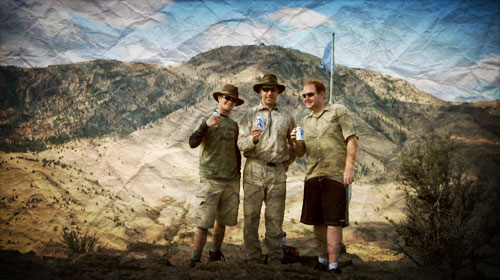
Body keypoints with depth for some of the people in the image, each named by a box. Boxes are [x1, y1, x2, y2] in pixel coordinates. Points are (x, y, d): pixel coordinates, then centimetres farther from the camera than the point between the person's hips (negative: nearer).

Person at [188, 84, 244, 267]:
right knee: (203, 223, -6)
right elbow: (193, 143, -16)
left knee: (223, 221, 12)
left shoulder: (233, 125, 15)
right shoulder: (208, 121, -2)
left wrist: (238, 173, 19)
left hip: (231, 182, 5)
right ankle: (195, 261, 0)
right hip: (210, 181, -5)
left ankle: (215, 254, 27)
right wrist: (206, 125, -31)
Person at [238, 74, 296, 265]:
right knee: (251, 216, -1)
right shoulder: (250, 115, 10)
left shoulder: (287, 117, 15)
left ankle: (275, 260, 11)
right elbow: (241, 143, 0)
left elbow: (293, 144, 24)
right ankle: (253, 260, 7)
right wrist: (252, 139, -19)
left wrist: (288, 162, 14)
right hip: (254, 170, -1)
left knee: (275, 219, 3)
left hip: (278, 172, 1)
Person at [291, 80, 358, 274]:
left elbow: (352, 140, -4)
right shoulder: (305, 122, 18)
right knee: (317, 221, 10)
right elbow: (300, 153, 19)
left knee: (334, 221, -6)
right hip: (312, 176, 6)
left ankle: (333, 265, -1)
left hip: (336, 175, -5)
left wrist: (349, 168, -14)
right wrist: (295, 142, -3)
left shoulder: (338, 111, 3)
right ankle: (322, 260, 22)